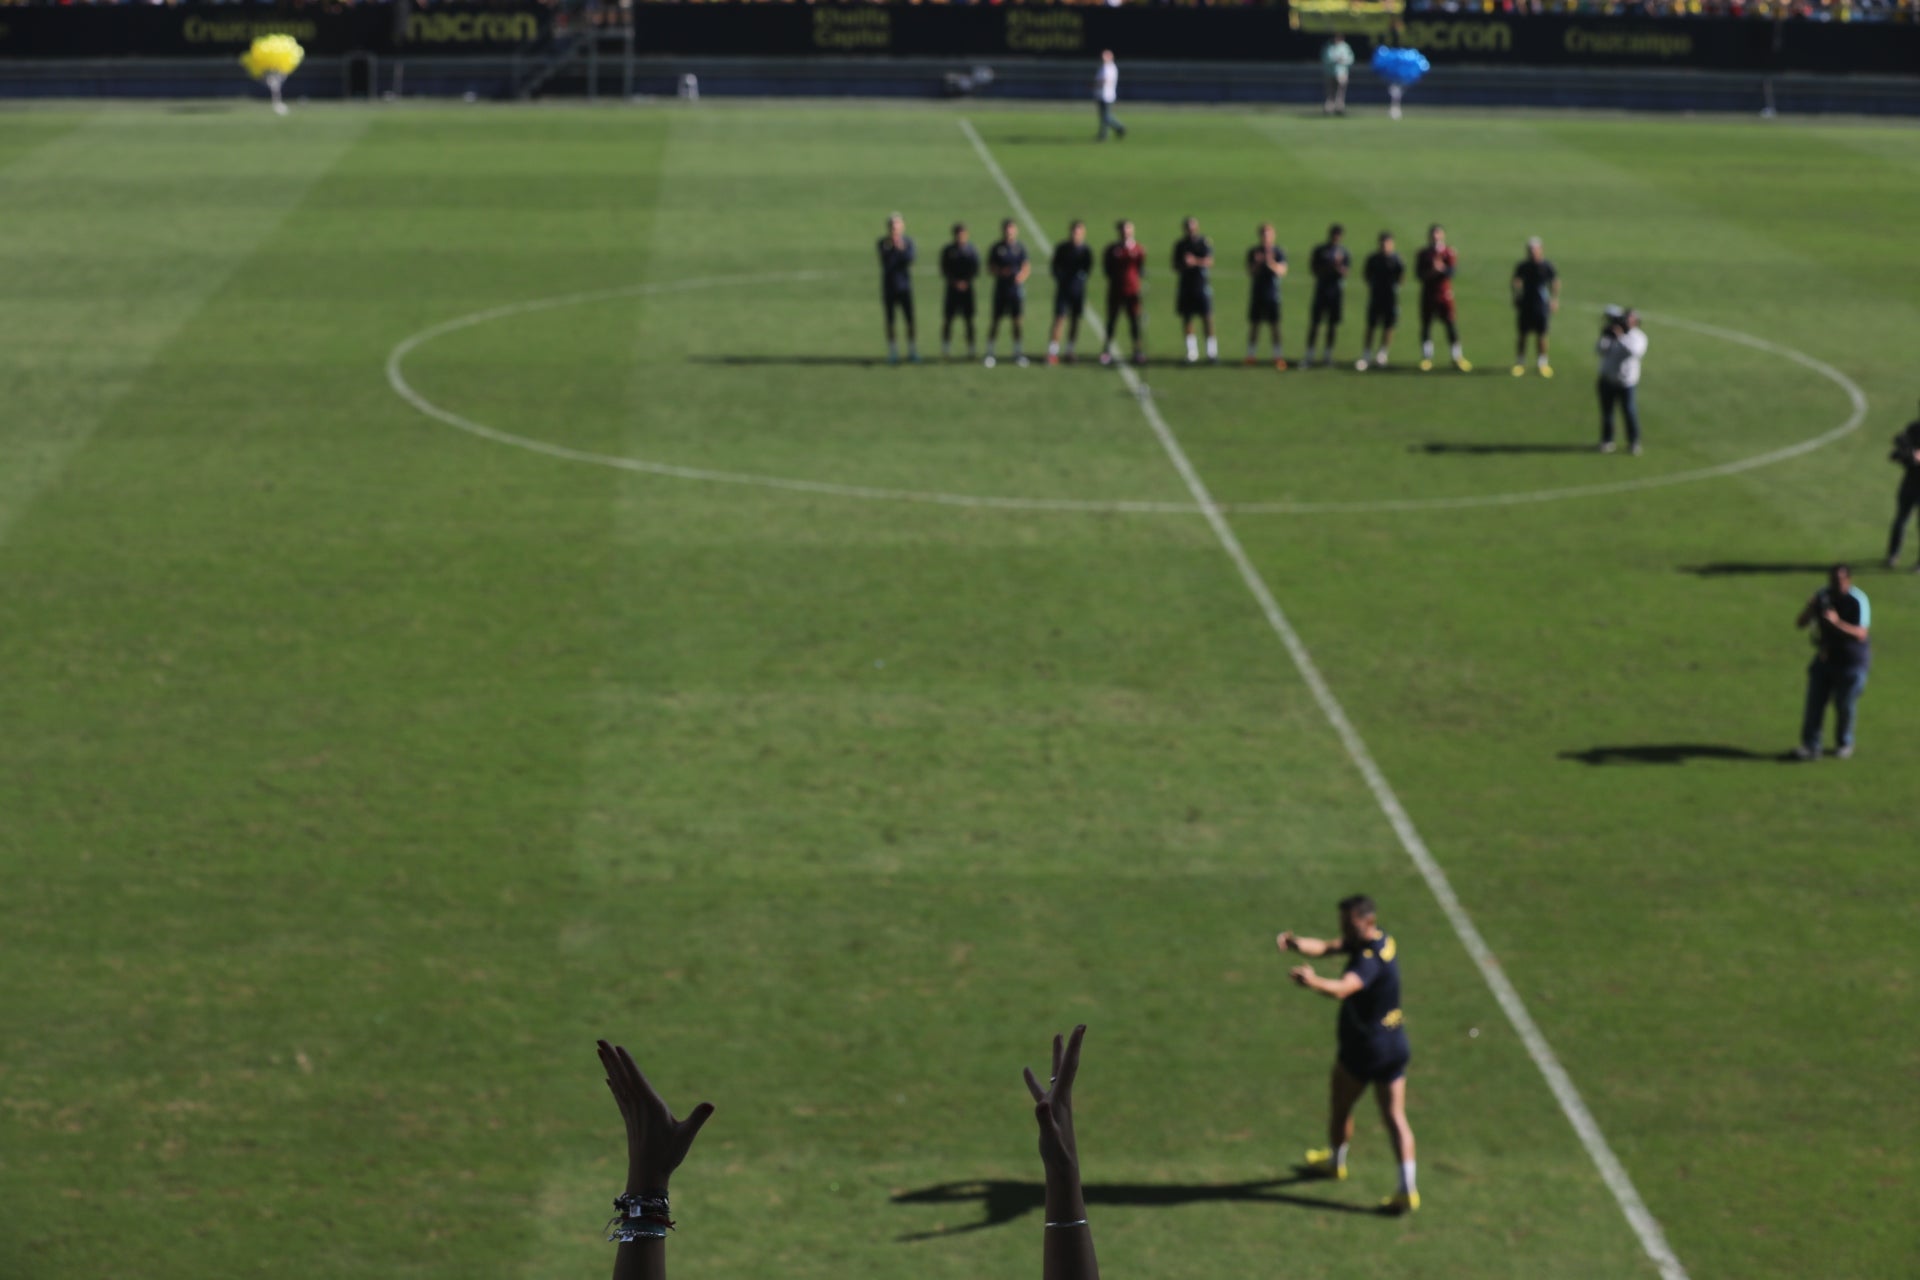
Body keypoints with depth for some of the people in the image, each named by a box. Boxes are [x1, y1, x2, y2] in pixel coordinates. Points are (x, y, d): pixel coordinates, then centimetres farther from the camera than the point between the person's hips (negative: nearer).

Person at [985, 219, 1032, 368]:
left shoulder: (1020, 248, 5)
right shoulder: (996, 249, 0)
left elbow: (1027, 266, 6)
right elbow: (990, 269, 2)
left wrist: (1022, 275, -15)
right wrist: (1000, 272, -18)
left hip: (1017, 287, 2)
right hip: (1001, 288, -2)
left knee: (1016, 321, 5)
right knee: (996, 321, 0)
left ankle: (1017, 353, 14)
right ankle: (989, 353, 9)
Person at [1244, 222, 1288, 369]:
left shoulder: (1279, 252, 1)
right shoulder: (1253, 252, 6)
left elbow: (1282, 271, -11)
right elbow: (1251, 274, 2)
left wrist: (1271, 264, -28)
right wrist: (1257, 264, -16)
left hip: (1273, 295, -2)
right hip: (1257, 294, 2)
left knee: (1274, 326, -4)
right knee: (1254, 325, 5)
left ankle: (1276, 355, -1)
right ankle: (1250, 355, 13)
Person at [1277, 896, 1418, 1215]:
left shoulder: (1370, 958, -26)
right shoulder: (1383, 940, 3)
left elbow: (1342, 989, -46)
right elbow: (1327, 947, -1)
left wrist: (1314, 982, -64)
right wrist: (1295, 943, -19)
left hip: (1362, 1049, -8)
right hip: (1394, 1043, 8)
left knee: (1341, 1108, 18)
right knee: (1395, 1117, 5)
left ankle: (1335, 1161, 41)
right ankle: (1408, 1190, -1)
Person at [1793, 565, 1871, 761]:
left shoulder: (1858, 601, -17)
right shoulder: (1822, 596, 0)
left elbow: (1860, 634, -26)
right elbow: (1800, 623, 2)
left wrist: (1838, 622, -39)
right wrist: (1811, 608, -19)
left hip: (1851, 661, -5)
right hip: (1825, 657, 5)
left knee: (1845, 706, 3)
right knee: (1815, 702, -3)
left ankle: (1844, 744, 25)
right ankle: (1810, 746, -1)